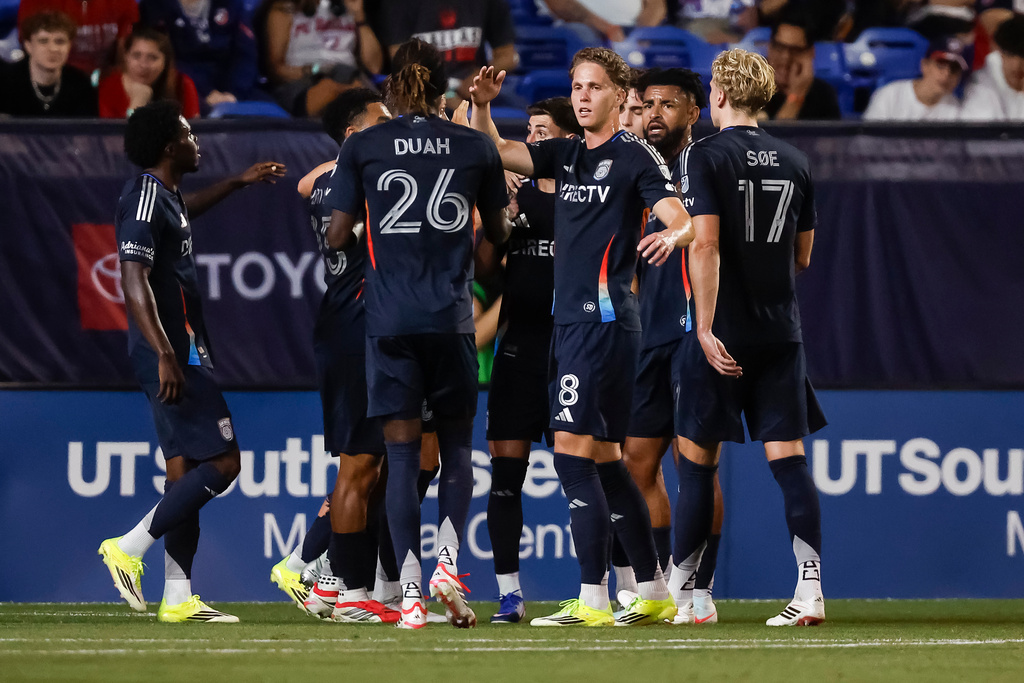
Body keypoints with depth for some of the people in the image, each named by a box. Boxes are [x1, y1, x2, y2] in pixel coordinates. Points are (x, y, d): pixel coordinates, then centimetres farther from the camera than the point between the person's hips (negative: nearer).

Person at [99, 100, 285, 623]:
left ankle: (178, 597, 6)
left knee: (185, 470, 8)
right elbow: (135, 283, -24)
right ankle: (131, 547, -10)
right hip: (173, 355, -10)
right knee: (222, 463, -11)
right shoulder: (145, 200, -14)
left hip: (180, 355, 10)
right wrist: (165, 354, -31)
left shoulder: (163, 198, 16)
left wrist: (240, 182, 49)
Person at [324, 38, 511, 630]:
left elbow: (338, 237, 1)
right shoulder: (476, 147, 4)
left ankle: (412, 592, -4)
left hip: (390, 317, 0)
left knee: (402, 449, 2)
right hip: (452, 315, 0)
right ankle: (448, 563, -8)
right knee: (458, 445, 13)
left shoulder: (362, 147, 1)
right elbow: (498, 232, 13)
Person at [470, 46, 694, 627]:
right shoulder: (568, 154, 17)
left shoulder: (636, 156, -5)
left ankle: (594, 598, -17)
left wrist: (673, 235, -36)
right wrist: (482, 105, -8)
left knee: (573, 451, -15)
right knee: (605, 460, 11)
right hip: (570, 319, 8)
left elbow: (683, 221, -13)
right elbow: (497, 152, 11)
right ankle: (655, 594, 18)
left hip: (603, 316, -8)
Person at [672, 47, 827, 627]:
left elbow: (706, 245, -16)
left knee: (698, 460, 6)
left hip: (724, 334, -4)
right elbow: (803, 256, 15)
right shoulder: (795, 162, 9)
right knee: (789, 458, 1)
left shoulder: (708, 156, -7)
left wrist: (706, 327, -17)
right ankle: (811, 589, -9)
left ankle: (684, 591, 12)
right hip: (781, 333, 4)